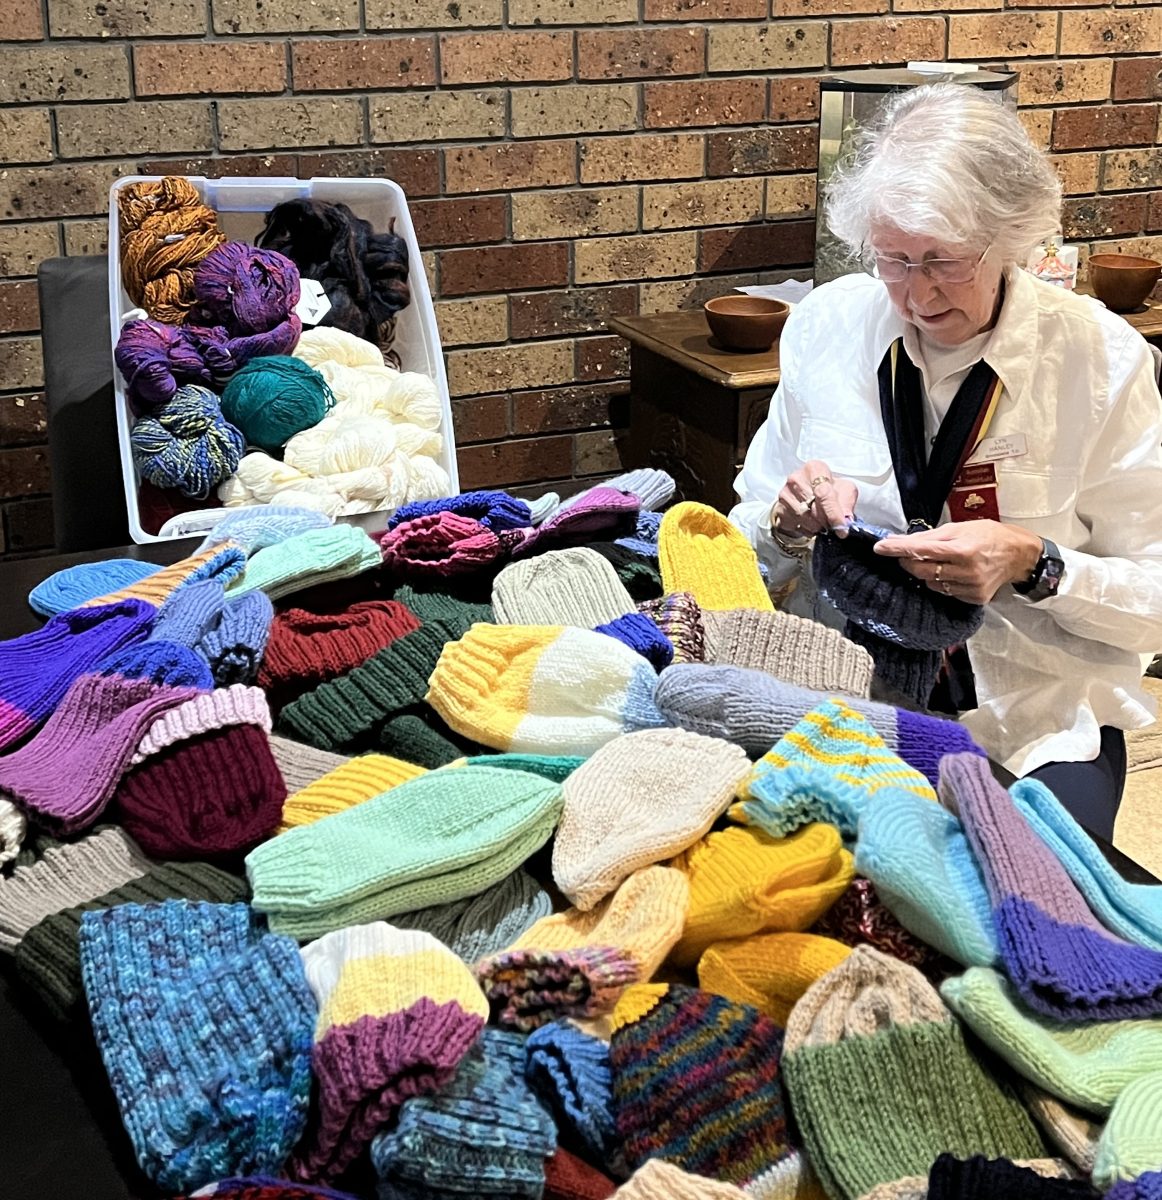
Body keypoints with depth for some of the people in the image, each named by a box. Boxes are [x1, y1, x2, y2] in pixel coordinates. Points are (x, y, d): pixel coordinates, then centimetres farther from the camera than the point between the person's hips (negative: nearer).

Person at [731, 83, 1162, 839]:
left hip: (1035, 723, -1)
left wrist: (1035, 565, -21)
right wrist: (788, 524, -13)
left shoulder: (1100, 357, -7)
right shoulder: (827, 325, 0)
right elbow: (751, 546, 10)